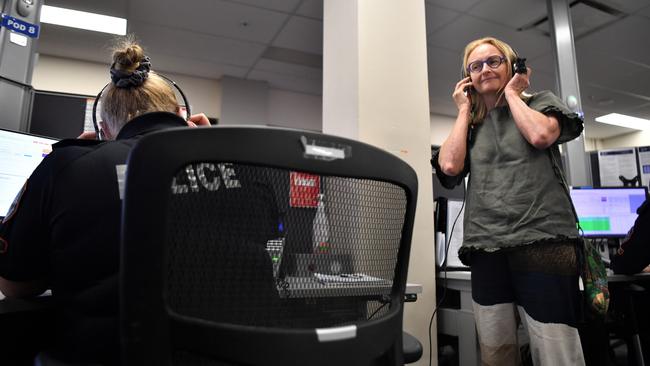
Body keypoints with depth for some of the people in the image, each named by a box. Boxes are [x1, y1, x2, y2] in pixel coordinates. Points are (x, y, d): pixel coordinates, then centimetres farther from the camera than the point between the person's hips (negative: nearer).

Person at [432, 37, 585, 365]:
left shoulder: (542, 102, 13)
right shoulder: (470, 126, 20)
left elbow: (540, 135, -10)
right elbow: (449, 166, 0)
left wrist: (511, 94, 6)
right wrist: (465, 110, 11)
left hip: (542, 242, -3)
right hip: (486, 249, 3)